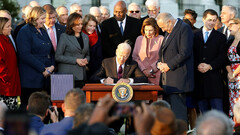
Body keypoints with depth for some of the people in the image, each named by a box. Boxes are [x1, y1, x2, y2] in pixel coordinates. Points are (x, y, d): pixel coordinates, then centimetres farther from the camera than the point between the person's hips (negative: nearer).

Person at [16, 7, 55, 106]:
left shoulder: (43, 31, 19)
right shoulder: (24, 32, -5)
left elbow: (50, 51, 22)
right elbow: (25, 55, -15)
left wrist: (52, 66, 1)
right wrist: (43, 69, -15)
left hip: (46, 77, 7)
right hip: (31, 79, -7)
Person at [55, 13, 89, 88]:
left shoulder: (85, 37, 16)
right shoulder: (64, 37, 0)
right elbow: (58, 56, -5)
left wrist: (86, 60, 0)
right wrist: (76, 60, -11)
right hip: (67, 74, -4)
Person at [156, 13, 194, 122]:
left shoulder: (184, 28, -9)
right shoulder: (169, 32, 20)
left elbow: (185, 52, -18)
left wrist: (169, 65, -15)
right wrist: (159, 63, 7)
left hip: (178, 77, -9)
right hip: (167, 80, 9)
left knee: (178, 110, -11)